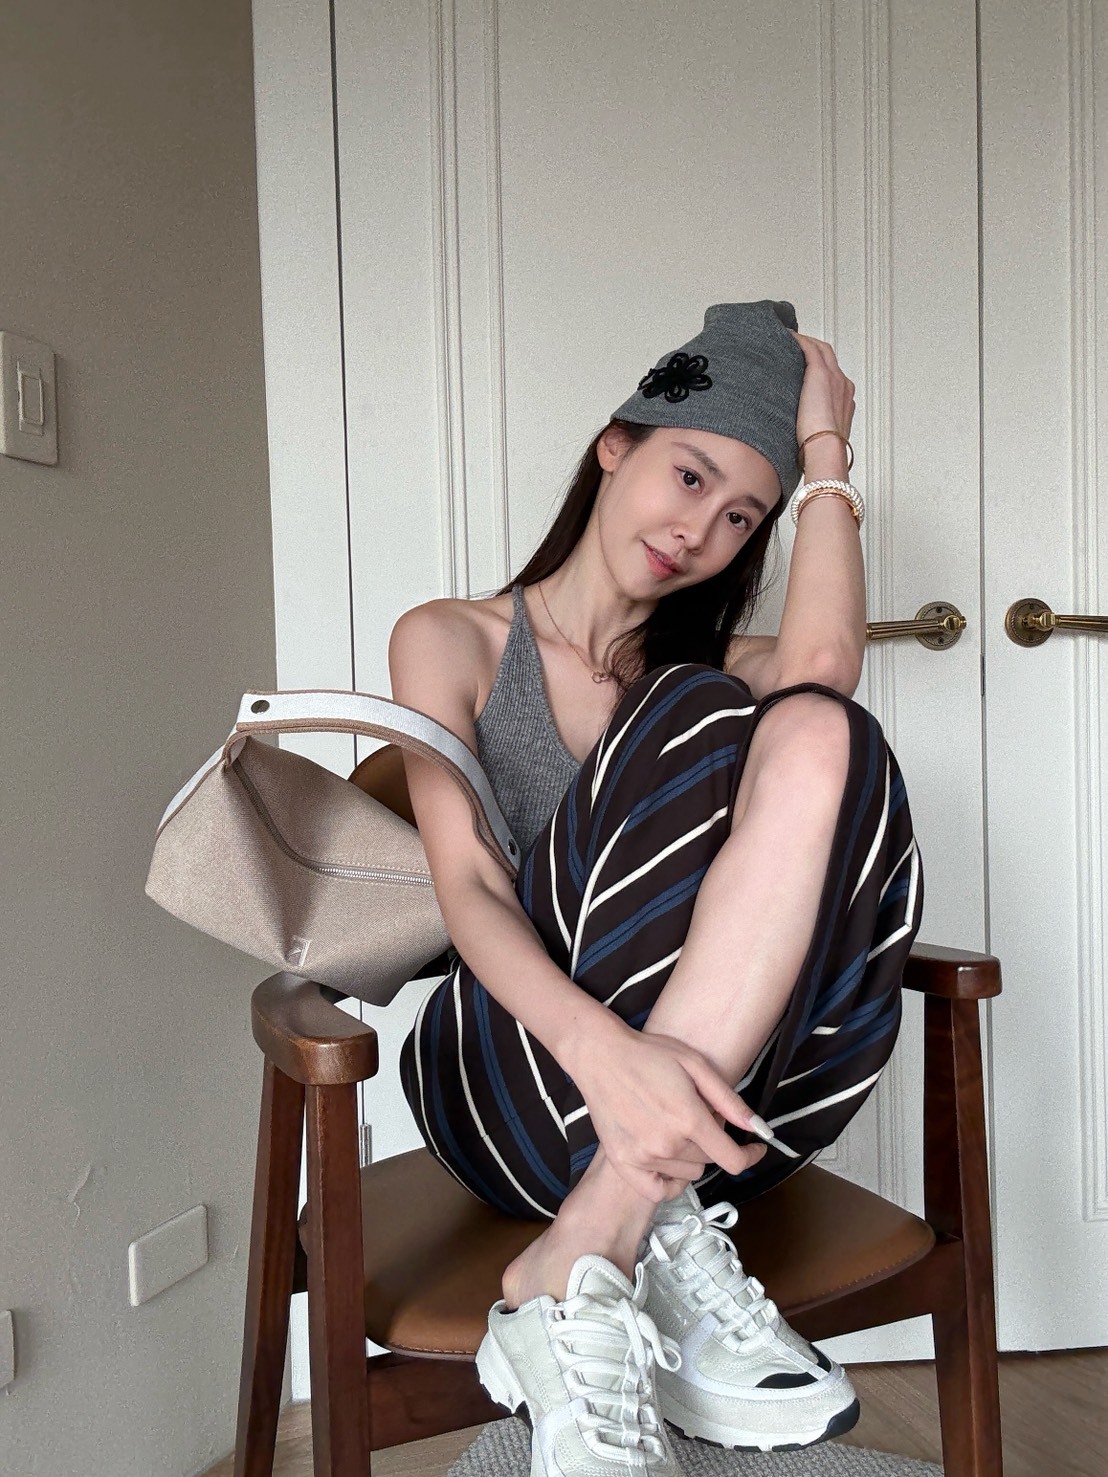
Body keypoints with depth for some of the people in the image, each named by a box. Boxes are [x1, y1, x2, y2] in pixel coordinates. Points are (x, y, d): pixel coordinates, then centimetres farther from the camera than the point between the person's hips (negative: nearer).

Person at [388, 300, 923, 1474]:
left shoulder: (708, 669, 20)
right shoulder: (451, 641, 8)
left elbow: (819, 663, -8)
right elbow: (470, 893, -9)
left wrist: (825, 448, 2)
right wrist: (600, 1047, -28)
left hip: (722, 1085, 4)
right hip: (512, 1090, -3)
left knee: (817, 735, -24)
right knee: (699, 722, -23)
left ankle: (583, 1267, -28)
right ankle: (662, 1244, -31)